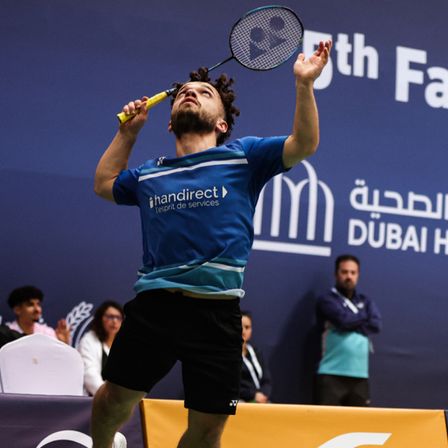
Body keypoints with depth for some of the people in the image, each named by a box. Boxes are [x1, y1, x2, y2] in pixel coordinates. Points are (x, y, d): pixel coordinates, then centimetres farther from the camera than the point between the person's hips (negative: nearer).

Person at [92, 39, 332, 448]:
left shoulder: (243, 157, 9)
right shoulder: (149, 174, 17)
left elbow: (304, 144, 1)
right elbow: (104, 184, 37)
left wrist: (304, 84, -10)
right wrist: (128, 132, 29)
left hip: (215, 314, -2)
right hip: (153, 307, 2)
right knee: (113, 400, 4)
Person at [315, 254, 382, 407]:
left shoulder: (365, 301, 18)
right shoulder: (327, 300, 3)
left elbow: (375, 324, 1)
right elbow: (344, 320, -14)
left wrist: (350, 323, -7)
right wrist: (364, 316, 3)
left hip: (359, 376, 5)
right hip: (332, 374, -5)